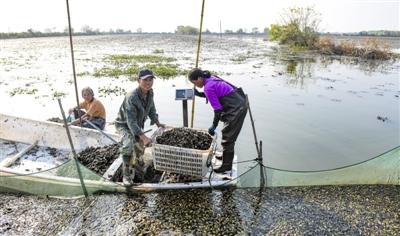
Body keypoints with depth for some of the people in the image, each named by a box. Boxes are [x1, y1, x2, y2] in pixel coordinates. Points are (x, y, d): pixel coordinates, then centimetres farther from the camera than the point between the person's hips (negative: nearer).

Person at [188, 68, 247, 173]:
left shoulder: (208, 87, -20)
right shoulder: (211, 78, 7)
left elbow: (217, 109, -19)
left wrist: (214, 126, -10)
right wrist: (199, 94, 12)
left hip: (236, 109, -10)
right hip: (240, 103, 10)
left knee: (227, 137, -1)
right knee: (228, 134, 23)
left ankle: (226, 165, 12)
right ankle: (226, 155, 41)